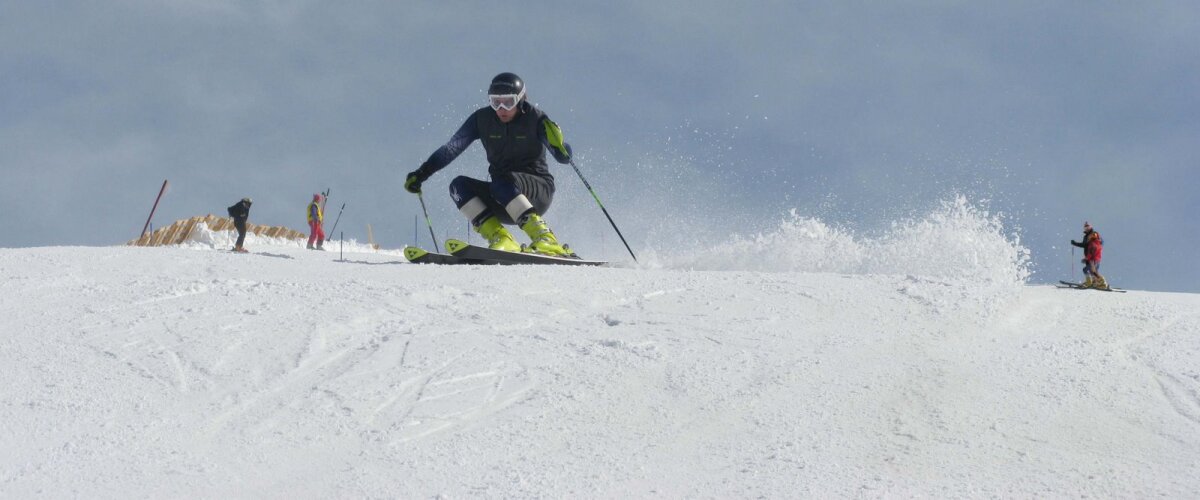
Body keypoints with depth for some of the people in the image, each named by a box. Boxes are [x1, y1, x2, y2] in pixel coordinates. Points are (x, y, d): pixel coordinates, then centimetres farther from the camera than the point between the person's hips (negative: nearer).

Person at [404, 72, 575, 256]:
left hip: (538, 191, -5)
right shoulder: (483, 119, 0)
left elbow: (564, 157, -13)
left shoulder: (535, 119, -9)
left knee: (502, 182, -33)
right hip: (502, 202, 5)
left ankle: (544, 239, -35)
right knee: (459, 185, -17)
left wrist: (557, 142, -36)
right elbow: (452, 148, 0)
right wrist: (421, 173, -10)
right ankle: (500, 239, -26)